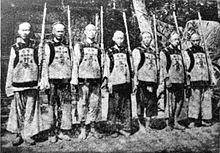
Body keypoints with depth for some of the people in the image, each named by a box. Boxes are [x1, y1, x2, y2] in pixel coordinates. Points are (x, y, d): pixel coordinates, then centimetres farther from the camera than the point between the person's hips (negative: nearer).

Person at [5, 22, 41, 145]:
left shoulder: (36, 46, 6)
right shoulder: (15, 48, 7)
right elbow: (10, 67, 8)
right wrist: (9, 85, 3)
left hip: (32, 83, 0)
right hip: (18, 82, 0)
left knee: (30, 110, 1)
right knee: (18, 110, 5)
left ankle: (28, 134, 12)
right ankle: (19, 134, 17)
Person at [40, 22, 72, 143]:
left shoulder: (66, 45, 16)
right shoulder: (48, 45, 1)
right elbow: (45, 63, -4)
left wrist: (72, 78, 14)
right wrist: (45, 80, -12)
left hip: (65, 80, 4)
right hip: (53, 80, -4)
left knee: (66, 105, 3)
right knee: (52, 106, 0)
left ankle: (62, 131, 13)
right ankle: (52, 133, 9)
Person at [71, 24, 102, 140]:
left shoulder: (97, 47, 18)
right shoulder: (79, 46, 4)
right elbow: (75, 64, -2)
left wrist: (101, 80, 18)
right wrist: (74, 81, -10)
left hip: (96, 80, 4)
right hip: (83, 79, -4)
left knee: (95, 105, 5)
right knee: (82, 105, -3)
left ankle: (92, 128, 14)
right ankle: (83, 129, 6)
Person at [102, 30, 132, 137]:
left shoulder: (126, 51, 16)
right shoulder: (110, 52, 7)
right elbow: (106, 66, 3)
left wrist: (131, 80, 16)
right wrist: (106, 79, -8)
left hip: (125, 82, 3)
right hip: (114, 82, -3)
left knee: (126, 106, 4)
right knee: (114, 107, -2)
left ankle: (125, 128, 12)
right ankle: (114, 129, 7)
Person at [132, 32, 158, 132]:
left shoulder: (153, 52, 21)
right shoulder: (137, 51, 2)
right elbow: (135, 68, -6)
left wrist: (157, 82, 18)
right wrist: (135, 82, -14)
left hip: (152, 81, 6)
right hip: (142, 81, -6)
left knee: (151, 103, 5)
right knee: (142, 103, -5)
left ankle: (147, 126, 14)